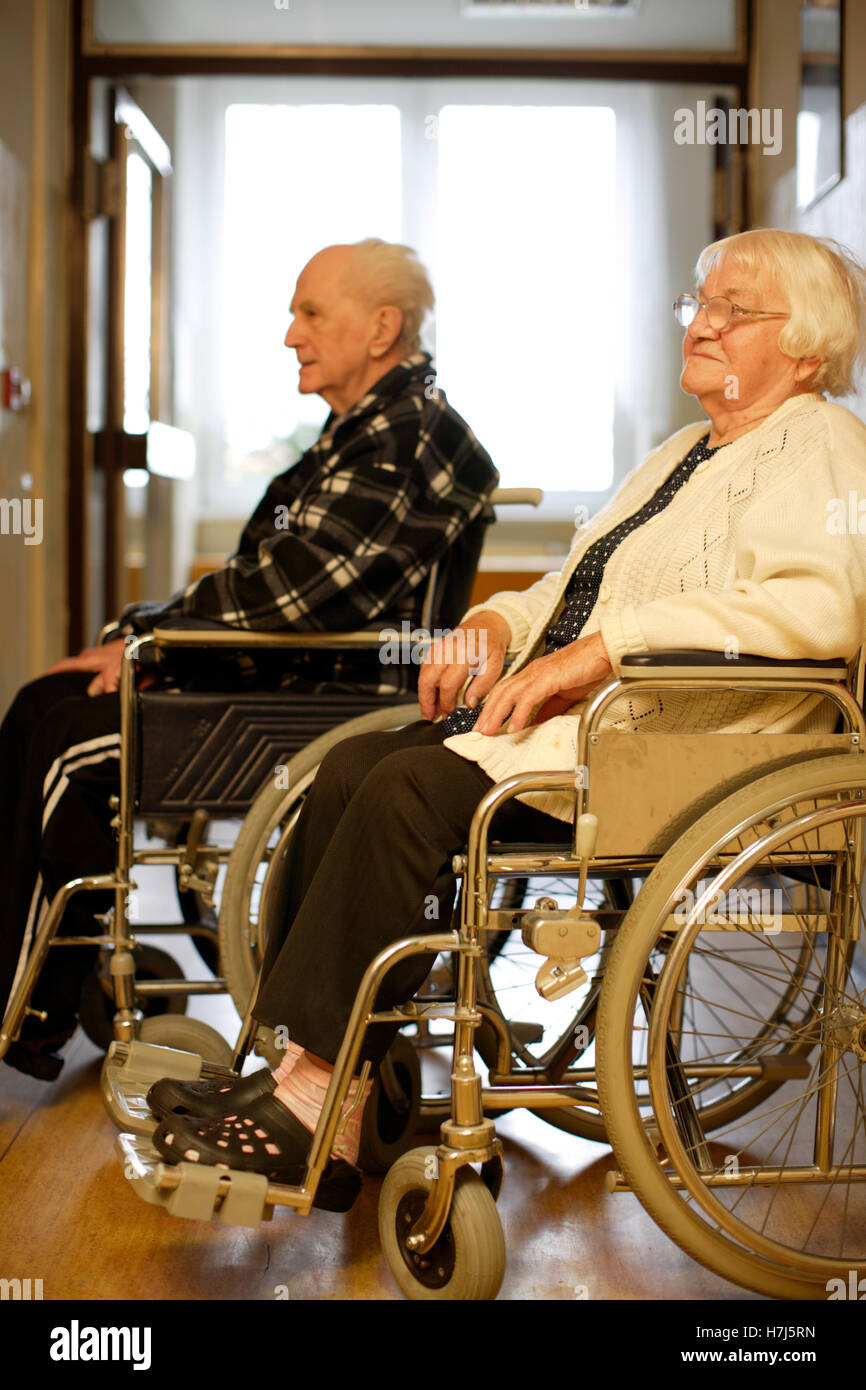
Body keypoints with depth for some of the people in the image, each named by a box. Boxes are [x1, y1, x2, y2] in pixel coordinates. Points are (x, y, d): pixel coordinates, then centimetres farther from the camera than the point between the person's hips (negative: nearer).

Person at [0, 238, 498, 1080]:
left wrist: (148, 628, -10)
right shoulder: (363, 430, 17)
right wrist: (149, 633, 5)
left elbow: (286, 587, -23)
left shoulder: (410, 441, -16)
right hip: (289, 680, 11)